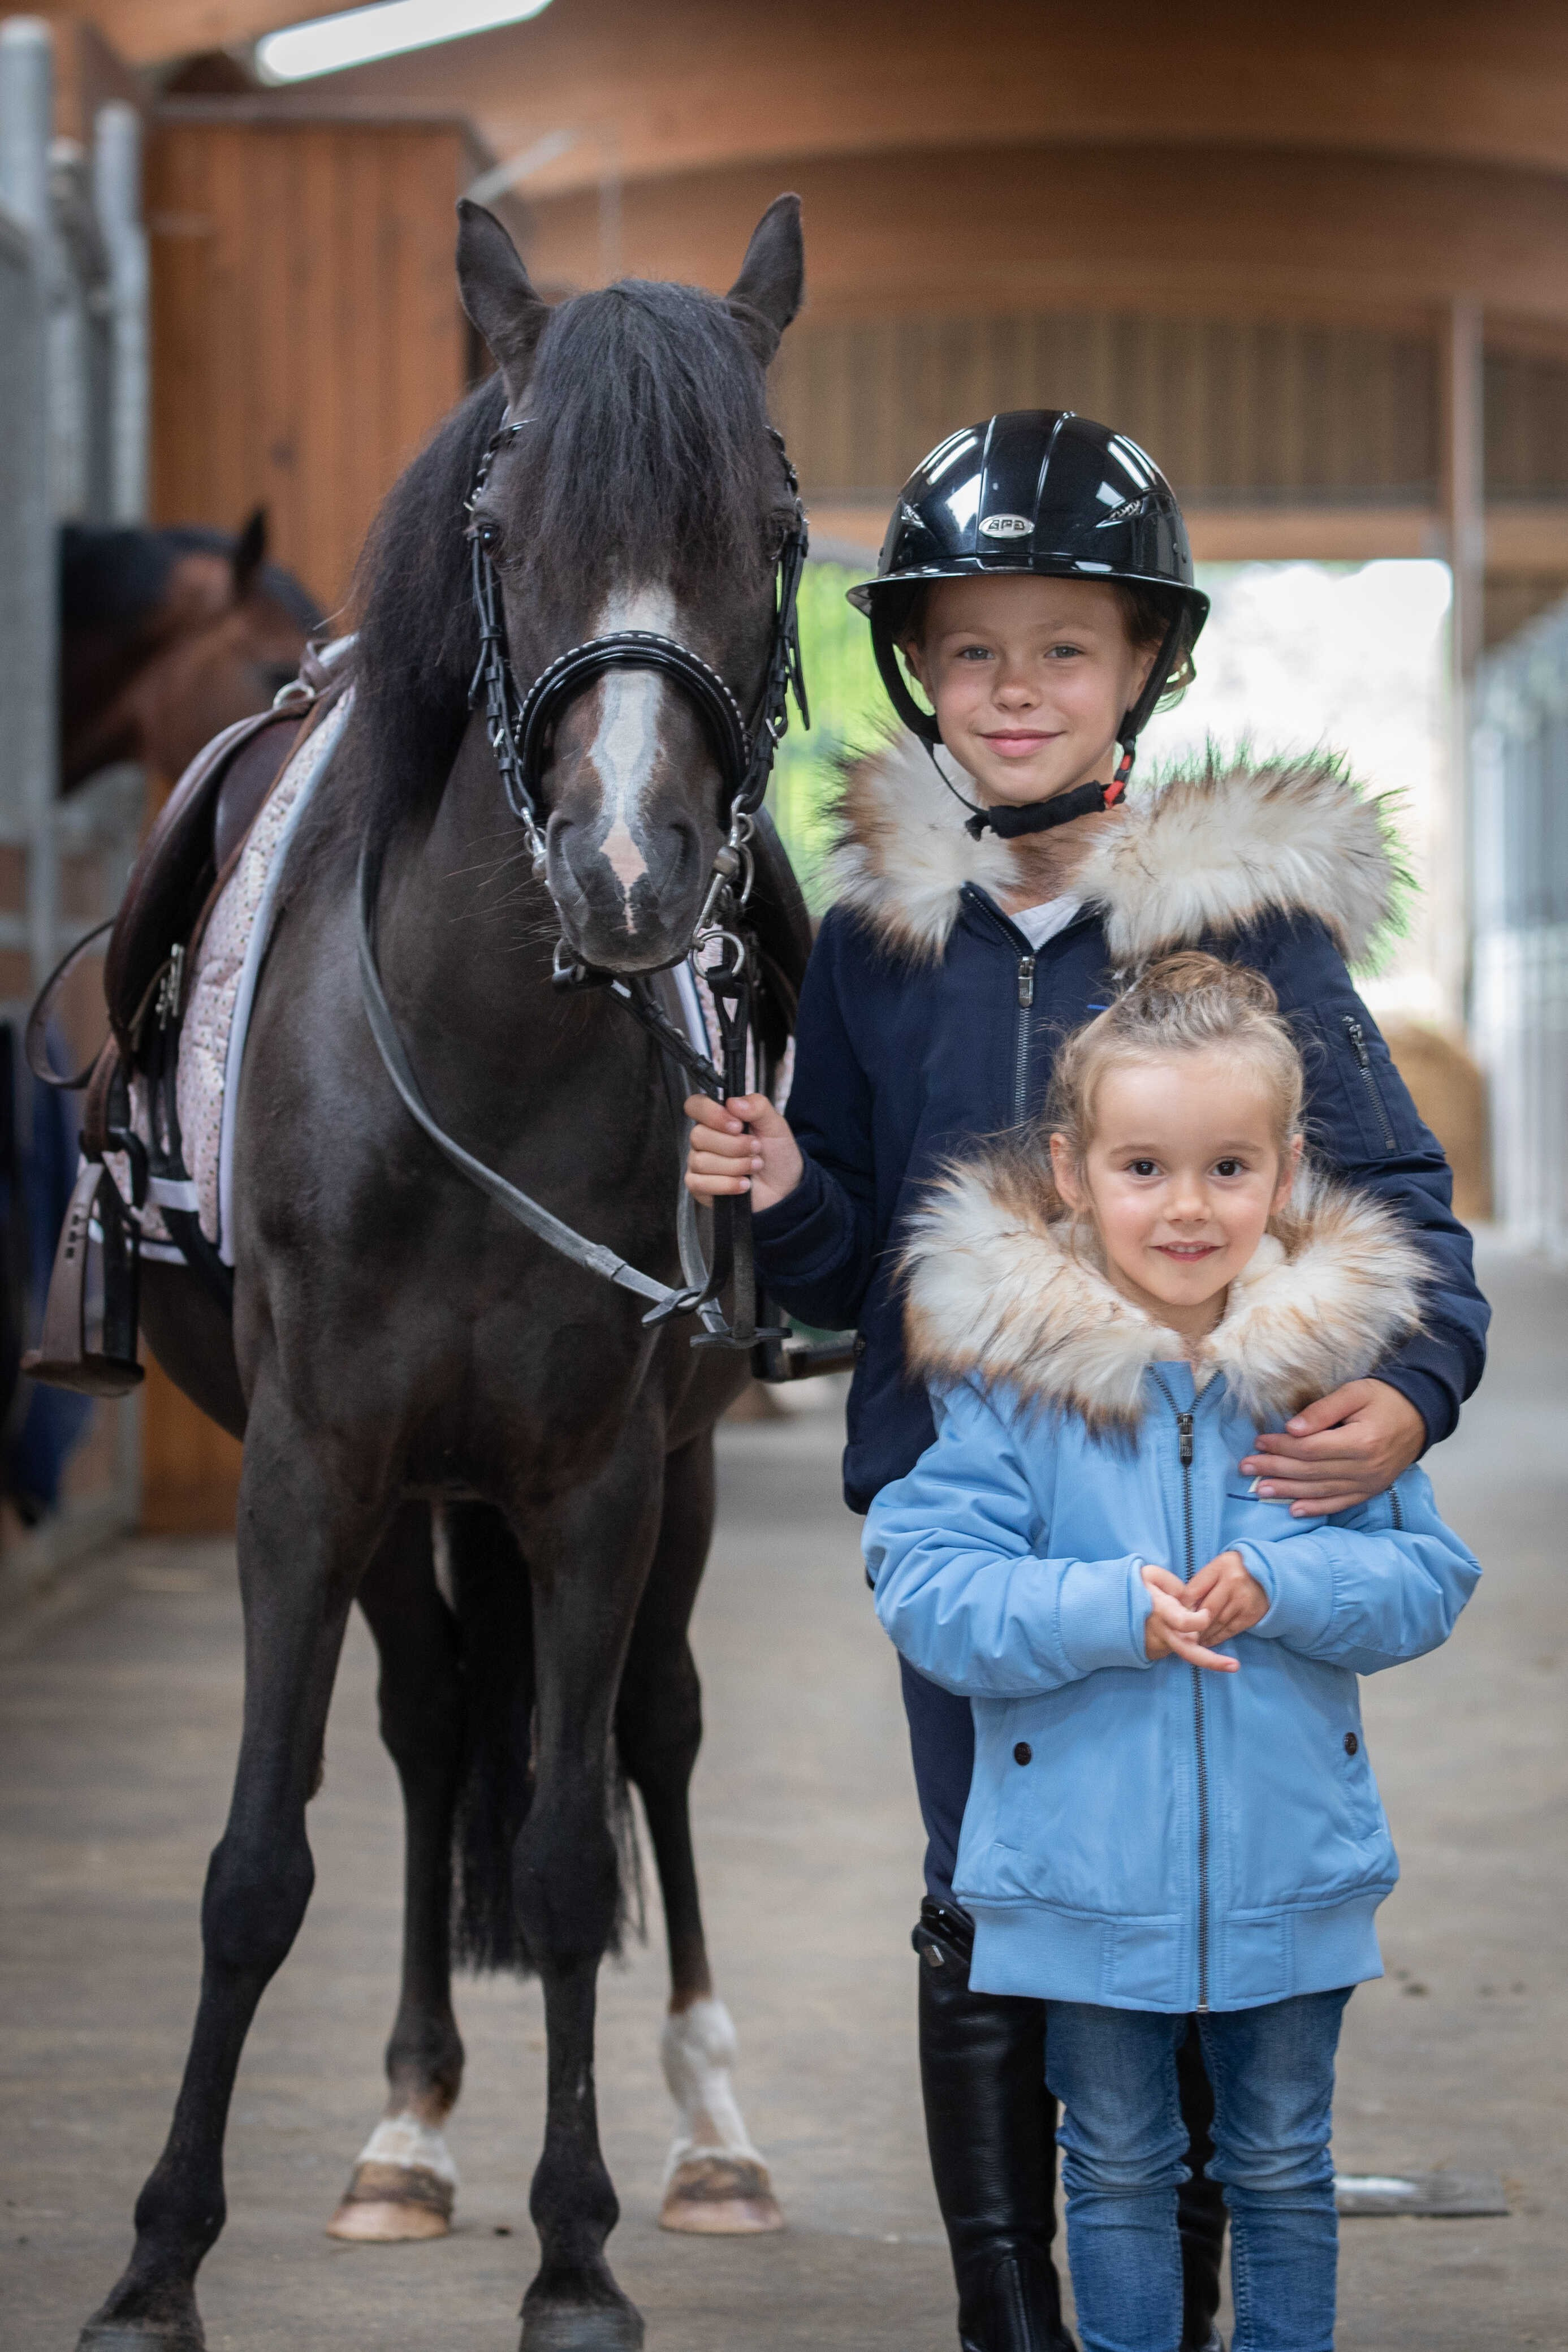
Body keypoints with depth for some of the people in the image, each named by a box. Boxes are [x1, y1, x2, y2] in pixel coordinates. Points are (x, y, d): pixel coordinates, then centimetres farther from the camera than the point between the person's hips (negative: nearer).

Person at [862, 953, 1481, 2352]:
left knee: (1284, 2167, 16)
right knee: (1118, 2170, 14)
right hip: (1086, 1866, -1)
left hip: (1290, 1868, 1)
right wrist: (1109, 1611, -27)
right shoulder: (1011, 1369, -10)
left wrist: (1282, 1587, -20)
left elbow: (1431, 1581, -2)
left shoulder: (1334, 1358, -4)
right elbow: (926, 1591, -14)